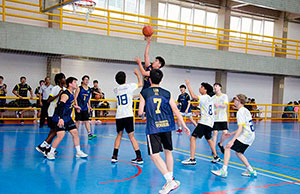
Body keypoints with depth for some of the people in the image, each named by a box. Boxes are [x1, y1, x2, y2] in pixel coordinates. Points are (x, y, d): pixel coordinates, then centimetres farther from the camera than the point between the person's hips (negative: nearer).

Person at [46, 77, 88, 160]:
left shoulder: (71, 93, 8)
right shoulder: (65, 94, -21)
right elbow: (60, 106, -33)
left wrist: (74, 106, 36)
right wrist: (61, 119, -44)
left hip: (67, 118, 9)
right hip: (60, 118, -9)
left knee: (75, 133, 9)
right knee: (61, 135, -17)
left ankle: (78, 152, 20)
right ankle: (51, 153, 0)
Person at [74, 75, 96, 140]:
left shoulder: (89, 89, 6)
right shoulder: (79, 88, -8)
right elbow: (75, 98, -10)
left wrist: (89, 106, 8)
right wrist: (77, 106, -16)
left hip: (85, 108, 4)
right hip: (79, 107, -4)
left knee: (87, 121, 1)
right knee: (78, 121, 2)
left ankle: (90, 133, -3)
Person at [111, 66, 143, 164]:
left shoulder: (116, 90, 10)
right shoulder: (129, 86, 0)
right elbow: (140, 84, 17)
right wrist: (137, 74, 30)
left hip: (119, 116, 3)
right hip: (128, 115, -3)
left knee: (119, 135, 17)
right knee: (131, 136, 2)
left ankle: (114, 156, 12)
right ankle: (139, 157, 2)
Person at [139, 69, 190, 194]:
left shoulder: (144, 93, 1)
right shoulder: (167, 94, 8)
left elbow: (140, 112, -2)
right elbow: (175, 110, 3)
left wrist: (141, 113, 22)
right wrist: (184, 125, 6)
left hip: (153, 128, -4)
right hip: (167, 126, 4)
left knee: (154, 155, -4)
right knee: (168, 151, 18)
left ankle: (170, 180, -17)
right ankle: (171, 180, 23)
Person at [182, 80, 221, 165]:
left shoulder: (205, 97, -11)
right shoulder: (209, 98, 17)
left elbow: (194, 96, -26)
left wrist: (188, 85, -20)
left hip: (204, 122, -10)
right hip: (210, 122, 10)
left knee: (193, 138, -12)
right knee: (208, 139, 25)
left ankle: (192, 159, -16)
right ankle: (216, 157, 32)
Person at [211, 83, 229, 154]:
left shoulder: (224, 96, 3)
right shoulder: (213, 97, 7)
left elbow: (225, 105, -10)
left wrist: (218, 105, -30)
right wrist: (213, 111, -20)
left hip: (223, 118, 0)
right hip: (215, 118, 1)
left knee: (225, 132, -7)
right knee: (215, 133, -5)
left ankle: (220, 144, 21)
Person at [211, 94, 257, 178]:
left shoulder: (240, 112, -12)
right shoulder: (246, 110, 17)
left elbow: (240, 128, -20)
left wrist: (232, 140, -23)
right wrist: (231, 134, 25)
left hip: (245, 136, -9)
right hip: (250, 136, 9)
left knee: (227, 147, -10)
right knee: (238, 152, 21)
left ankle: (224, 171, -15)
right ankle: (251, 171, 24)